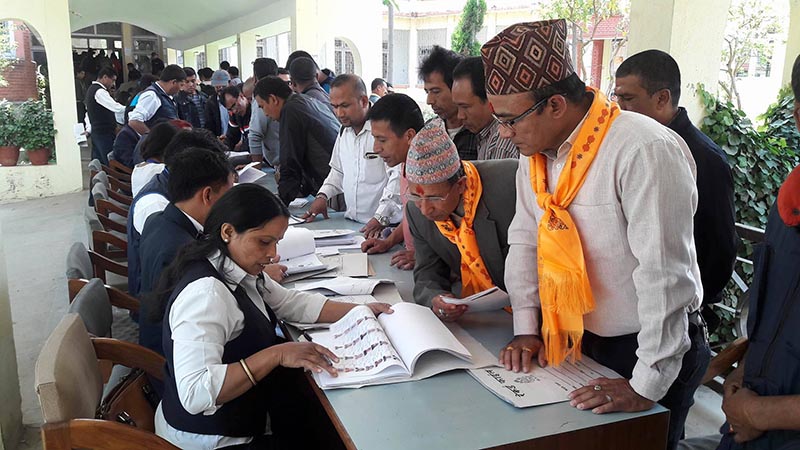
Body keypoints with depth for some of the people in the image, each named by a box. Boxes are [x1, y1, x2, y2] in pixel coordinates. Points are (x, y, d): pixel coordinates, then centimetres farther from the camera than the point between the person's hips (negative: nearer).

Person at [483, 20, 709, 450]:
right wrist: (526, 328, 1)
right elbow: (524, 241, 6)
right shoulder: (536, 151, -1)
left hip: (646, 349, -6)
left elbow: (665, 274, -27)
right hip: (572, 342, 7)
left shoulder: (645, 151, -26)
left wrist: (647, 386, -23)